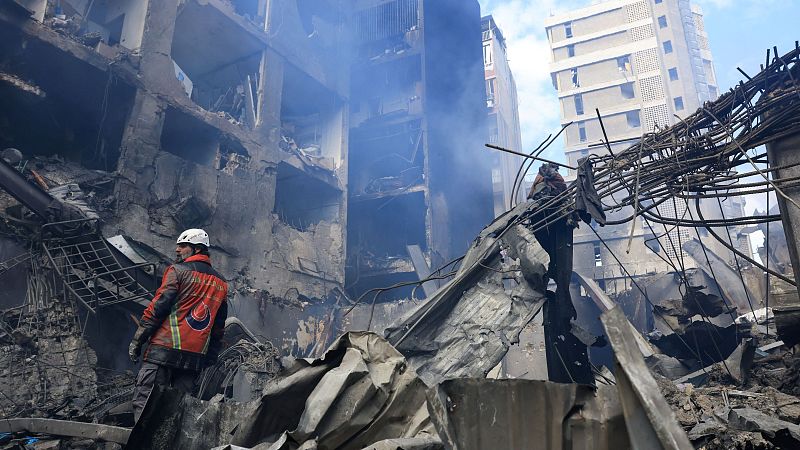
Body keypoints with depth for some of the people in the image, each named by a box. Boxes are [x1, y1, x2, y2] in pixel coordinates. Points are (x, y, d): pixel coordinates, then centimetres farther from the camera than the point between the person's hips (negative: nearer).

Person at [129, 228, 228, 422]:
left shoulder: (178, 271, -1)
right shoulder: (221, 283, 16)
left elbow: (158, 307, -8)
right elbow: (219, 328, 17)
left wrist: (137, 340, -1)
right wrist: (209, 360, 21)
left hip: (165, 348, -6)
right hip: (197, 355, 6)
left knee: (144, 401, -2)